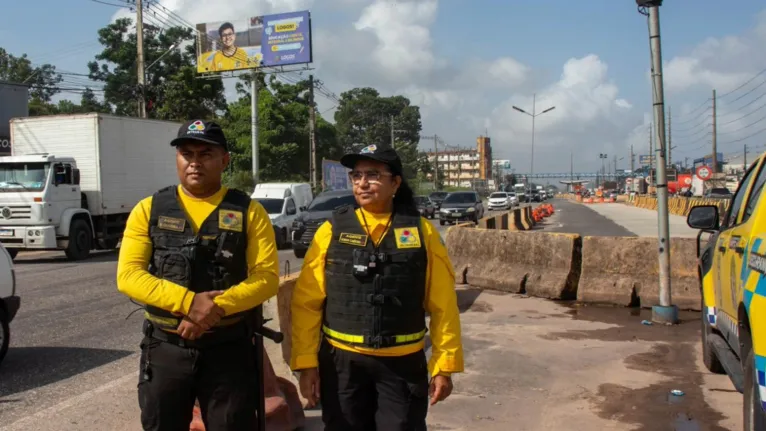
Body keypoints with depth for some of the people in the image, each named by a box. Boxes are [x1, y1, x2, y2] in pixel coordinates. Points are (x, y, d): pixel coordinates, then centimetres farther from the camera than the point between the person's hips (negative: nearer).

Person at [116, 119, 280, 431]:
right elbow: (128, 275, -6)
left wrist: (218, 307, -22)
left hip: (229, 348, -1)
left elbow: (267, 276, -7)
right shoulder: (149, 209, 3)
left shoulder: (249, 212, 0)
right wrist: (188, 302, -20)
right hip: (165, 347, 2)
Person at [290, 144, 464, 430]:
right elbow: (306, 302, -2)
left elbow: (443, 305, -2)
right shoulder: (332, 230, -1)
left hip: (403, 363, 0)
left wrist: (444, 365, -4)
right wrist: (306, 362, -6)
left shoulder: (422, 231, -1)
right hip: (342, 361, 1)